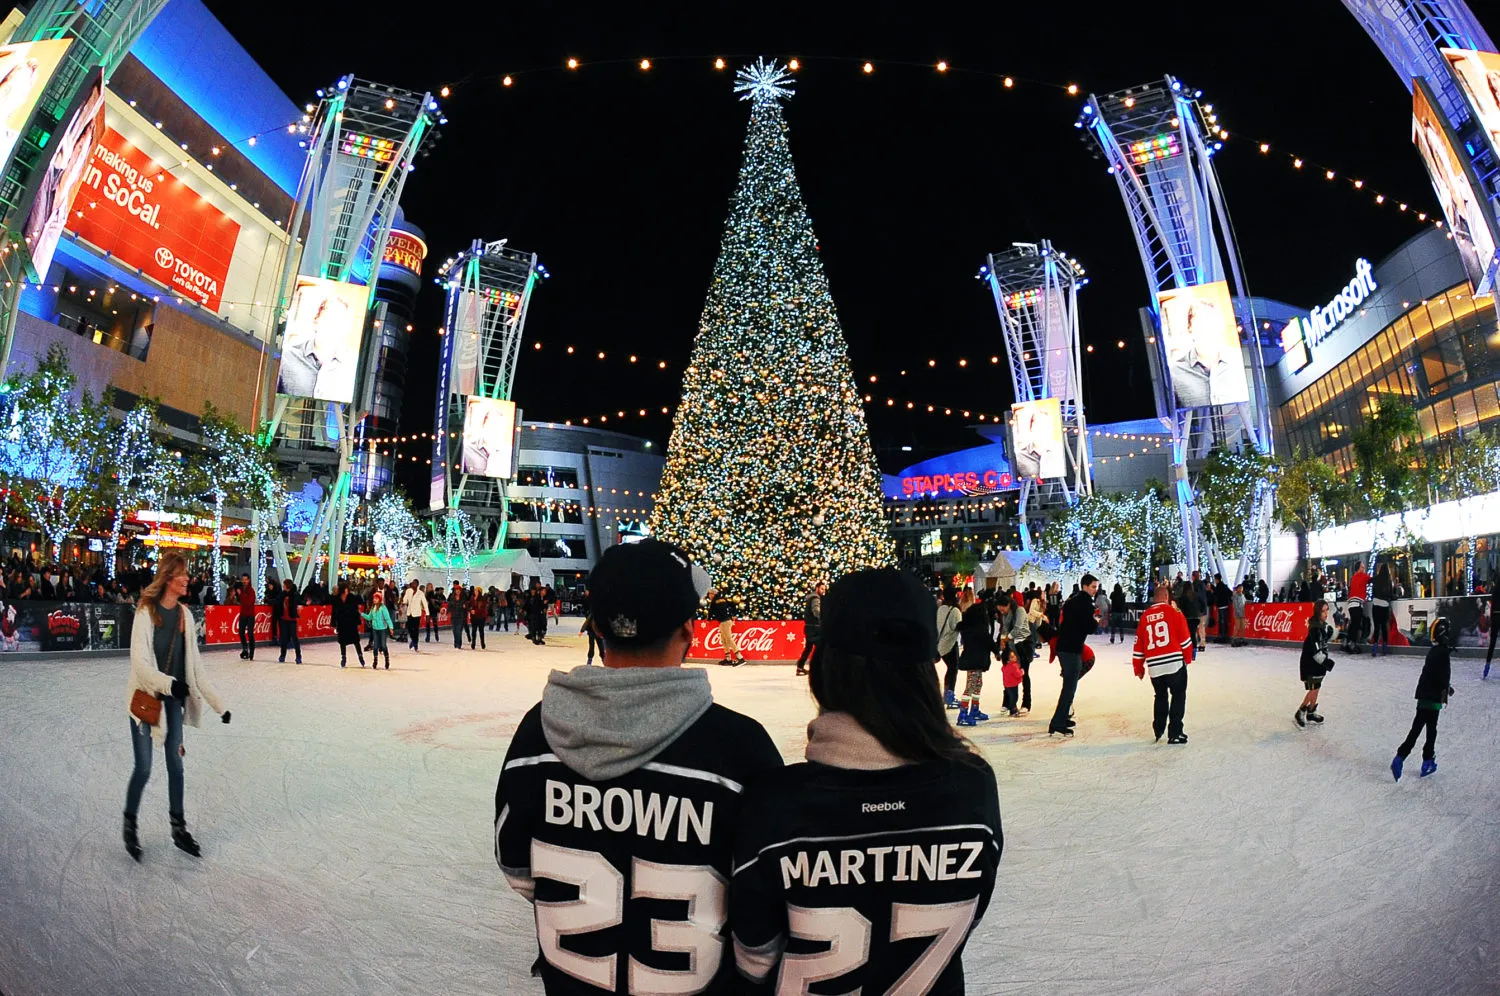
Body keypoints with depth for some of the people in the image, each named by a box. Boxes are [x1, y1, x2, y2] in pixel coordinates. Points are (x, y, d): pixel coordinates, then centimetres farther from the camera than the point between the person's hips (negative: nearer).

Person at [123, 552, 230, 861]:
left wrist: (218, 704, 4)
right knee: (144, 768, 0)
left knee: (176, 764, 11)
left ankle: (178, 827, 24)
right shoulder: (146, 612, -14)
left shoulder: (185, 614, 1)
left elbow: (195, 666, 5)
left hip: (174, 699, 5)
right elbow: (139, 662, -20)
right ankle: (130, 825, 24)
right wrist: (168, 683, -37)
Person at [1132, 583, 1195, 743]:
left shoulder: (1145, 616, 9)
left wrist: (1139, 668, 19)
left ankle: (1158, 731, 21)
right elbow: (1185, 638, -3)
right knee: (1178, 695, 8)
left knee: (1161, 696, 20)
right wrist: (1188, 658, 12)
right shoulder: (1173, 611, -2)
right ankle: (1174, 733, 4)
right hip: (1174, 663, -4)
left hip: (1154, 667, 4)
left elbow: (1138, 644, 11)